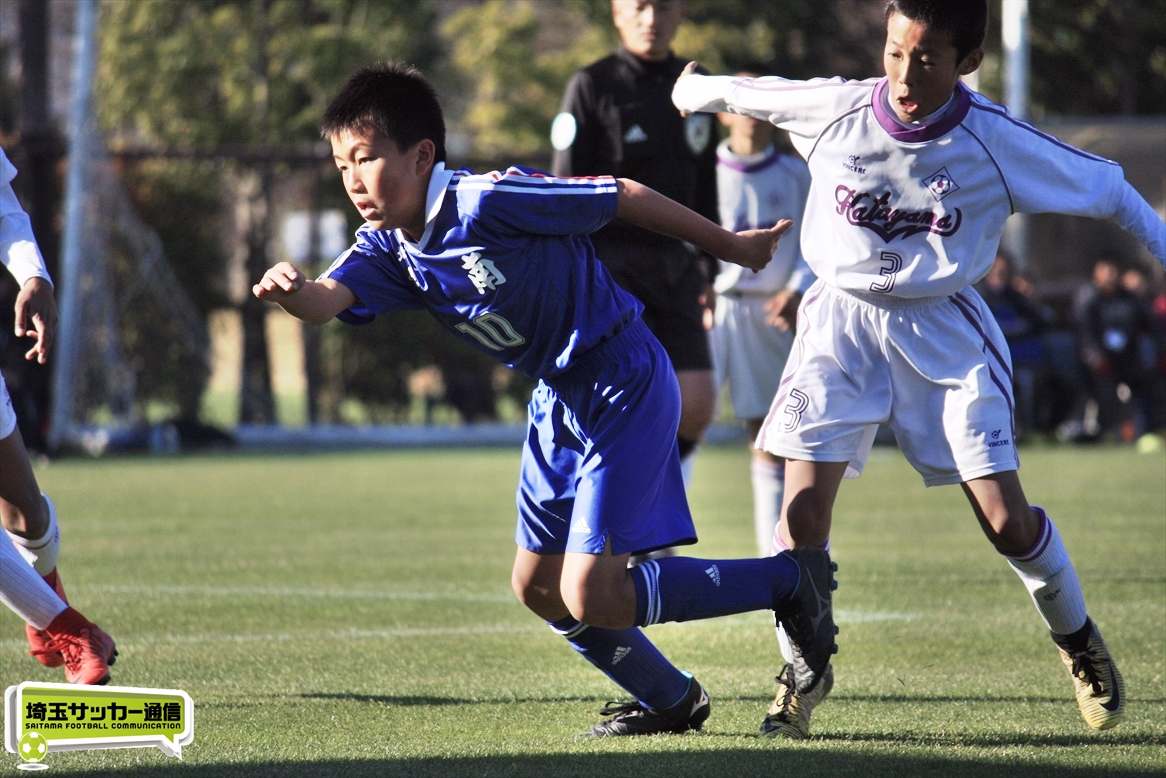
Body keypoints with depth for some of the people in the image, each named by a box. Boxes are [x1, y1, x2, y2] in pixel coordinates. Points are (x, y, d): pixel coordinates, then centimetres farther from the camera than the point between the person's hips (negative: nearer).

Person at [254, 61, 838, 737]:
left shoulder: (486, 201, -23)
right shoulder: (388, 248, 0)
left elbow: (621, 196, -15)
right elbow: (328, 299, -18)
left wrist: (731, 246, -5)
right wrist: (291, 290, -44)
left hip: (626, 388, -9)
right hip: (559, 398, 9)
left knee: (592, 599, -13)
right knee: (538, 587, 13)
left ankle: (788, 581, 1)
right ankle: (670, 700, 32)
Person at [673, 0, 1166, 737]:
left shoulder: (999, 143, -18)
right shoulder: (834, 109, -14)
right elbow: (754, 92, 7)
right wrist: (698, 88, 24)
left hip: (945, 328, -1)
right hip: (842, 317, 1)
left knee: (1006, 518, -7)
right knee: (805, 498, -13)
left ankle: (1077, 638, 22)